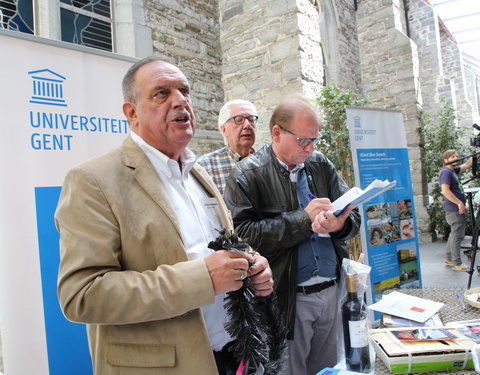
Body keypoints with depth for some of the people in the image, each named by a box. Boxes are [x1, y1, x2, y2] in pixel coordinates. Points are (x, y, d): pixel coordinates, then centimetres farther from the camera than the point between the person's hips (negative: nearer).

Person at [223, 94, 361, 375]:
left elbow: (354, 215, 8)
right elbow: (242, 233, -21)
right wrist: (304, 219, -21)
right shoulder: (249, 175, -9)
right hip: (288, 299, -5)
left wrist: (339, 224, -16)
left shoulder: (322, 165, 7)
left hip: (332, 291, 5)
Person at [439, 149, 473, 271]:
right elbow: (445, 190, -24)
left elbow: (467, 165, 20)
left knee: (454, 234, 17)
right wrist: (459, 203, -22)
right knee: (457, 236, -4)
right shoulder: (446, 172, -15)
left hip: (456, 209, 10)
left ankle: (449, 259, 26)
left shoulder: (453, 170, 15)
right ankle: (457, 264, 3)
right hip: (455, 210, -10)